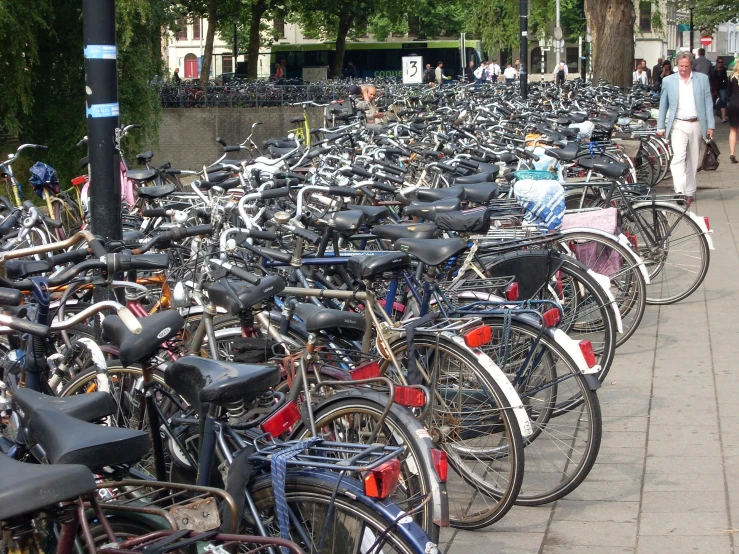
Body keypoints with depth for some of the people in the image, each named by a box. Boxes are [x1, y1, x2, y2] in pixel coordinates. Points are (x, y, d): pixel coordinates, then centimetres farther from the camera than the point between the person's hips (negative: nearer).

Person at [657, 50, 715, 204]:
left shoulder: (702, 79, 5)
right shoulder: (668, 81, 4)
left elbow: (708, 103, 6)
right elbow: (663, 105, 9)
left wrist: (710, 125, 1)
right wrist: (660, 127, 6)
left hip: (696, 125, 2)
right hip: (678, 125, -2)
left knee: (693, 161, 9)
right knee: (678, 158, -17)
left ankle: (690, 192, 19)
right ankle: (680, 193, -24)